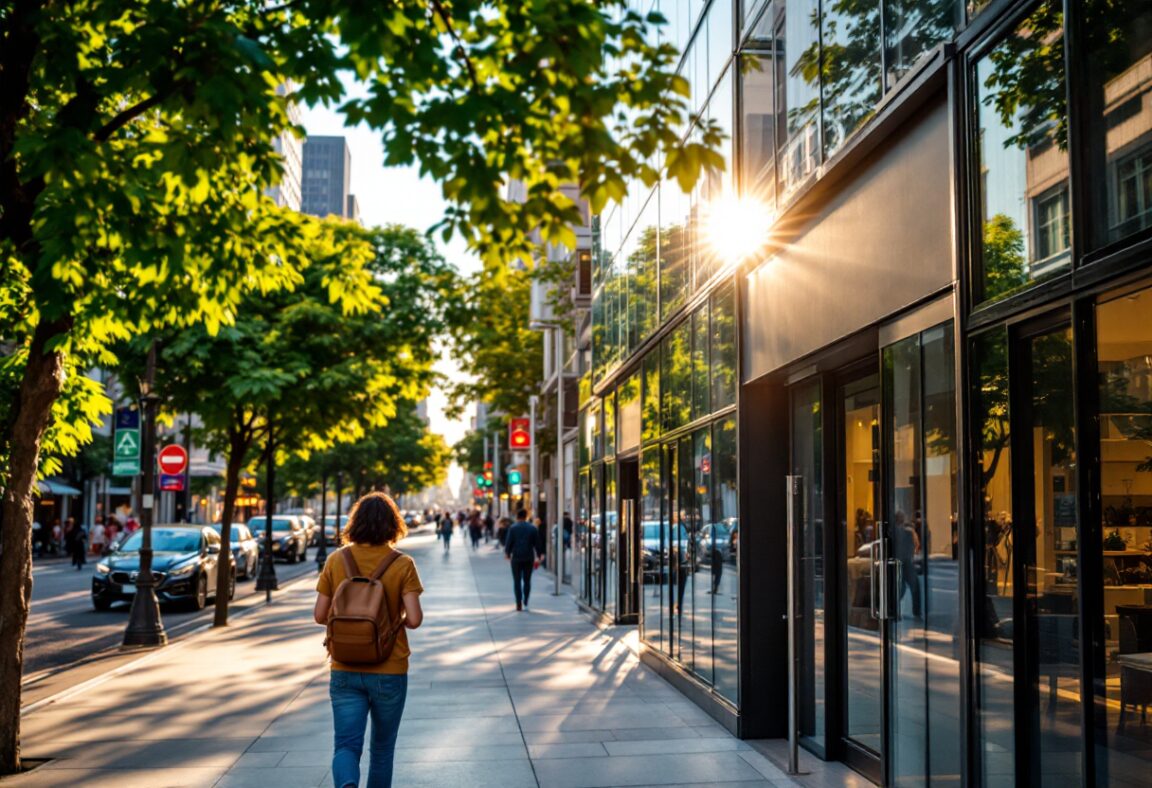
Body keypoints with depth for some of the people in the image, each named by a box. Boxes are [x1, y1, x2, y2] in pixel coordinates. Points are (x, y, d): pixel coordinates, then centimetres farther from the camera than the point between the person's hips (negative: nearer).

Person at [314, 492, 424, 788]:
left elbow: (320, 615, -1)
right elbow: (414, 619, -14)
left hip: (344, 671, 1)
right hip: (389, 672, -1)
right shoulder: (402, 564, -9)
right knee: (382, 747, 17)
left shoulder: (336, 560, -3)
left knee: (346, 744, 1)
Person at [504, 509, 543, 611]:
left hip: (516, 558, -2)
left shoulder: (513, 528, -4)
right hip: (529, 558, 2)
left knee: (517, 581, 3)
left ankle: (519, 604, -2)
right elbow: (537, 544, 6)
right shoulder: (533, 528, 4)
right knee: (527, 581, 11)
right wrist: (538, 557, 15)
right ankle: (525, 603, 7)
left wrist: (507, 553, 14)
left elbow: (508, 542, -3)